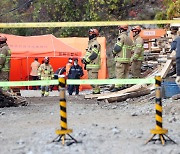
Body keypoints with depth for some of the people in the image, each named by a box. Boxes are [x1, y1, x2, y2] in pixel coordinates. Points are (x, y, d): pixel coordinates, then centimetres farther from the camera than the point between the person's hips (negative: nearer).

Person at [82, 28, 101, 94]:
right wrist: (84, 59, 10)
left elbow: (94, 54, -18)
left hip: (93, 65, -10)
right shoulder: (90, 43, 21)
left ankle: (96, 91, -10)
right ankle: (96, 90, 15)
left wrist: (86, 60, -15)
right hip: (90, 65, 10)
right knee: (90, 79, 11)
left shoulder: (95, 43, -11)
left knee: (93, 78, -12)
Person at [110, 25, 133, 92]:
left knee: (119, 73, -10)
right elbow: (131, 49, 18)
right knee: (125, 73, 11)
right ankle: (123, 85, 12)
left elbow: (117, 47, -14)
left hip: (121, 59, -9)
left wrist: (114, 52, 3)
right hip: (128, 59, 9)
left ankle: (118, 86, -14)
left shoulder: (121, 37, -11)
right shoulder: (129, 38, 17)